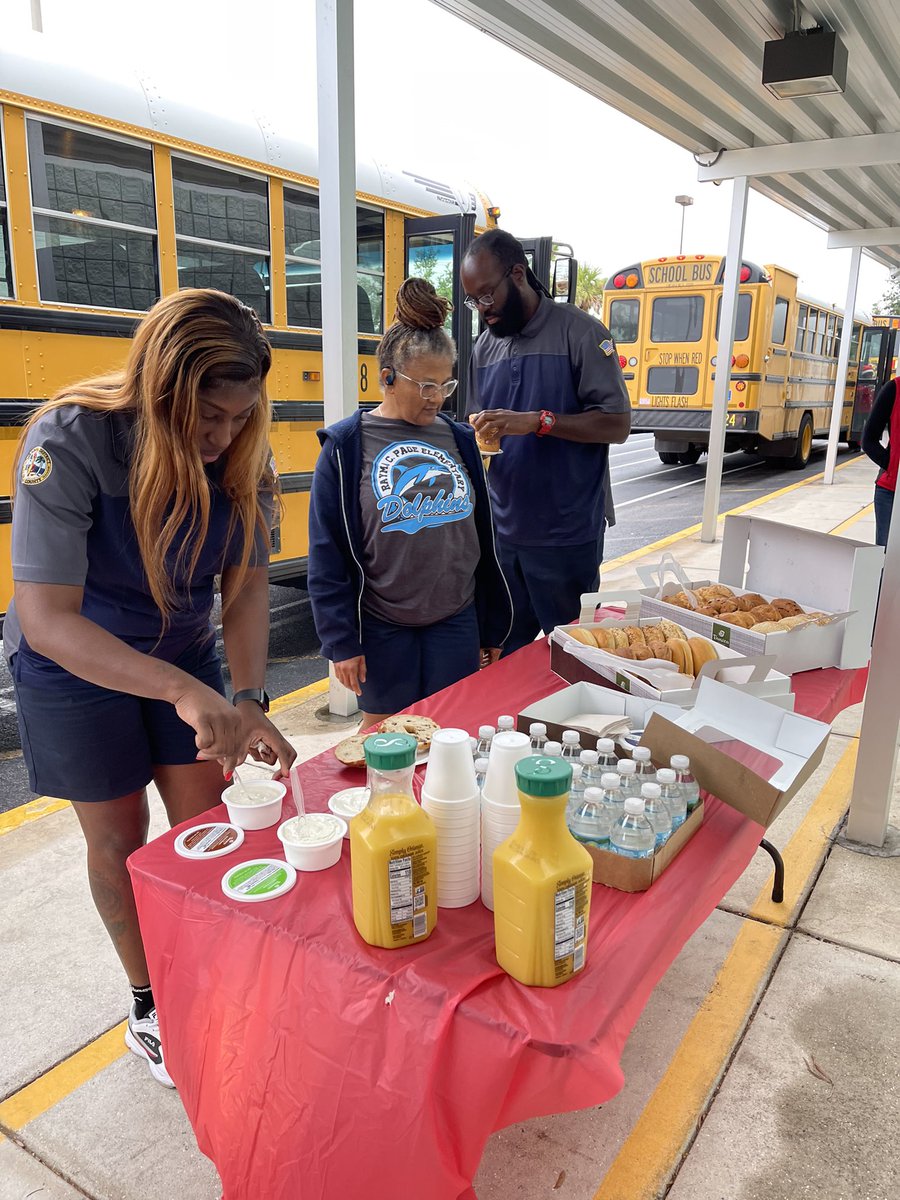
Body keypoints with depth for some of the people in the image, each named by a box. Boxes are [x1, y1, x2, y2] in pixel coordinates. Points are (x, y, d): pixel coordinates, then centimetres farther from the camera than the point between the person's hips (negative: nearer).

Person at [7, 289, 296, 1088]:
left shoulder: (242, 456, -17)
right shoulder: (68, 443, -31)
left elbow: (248, 587, -13)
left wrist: (247, 702, -27)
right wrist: (185, 692, -47)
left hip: (183, 658, 4)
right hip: (73, 665, -3)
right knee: (119, 838, 10)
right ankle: (149, 1004, 32)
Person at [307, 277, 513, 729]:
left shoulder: (459, 440, 4)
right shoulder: (347, 447, -8)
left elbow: (482, 541, 10)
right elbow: (327, 558, -7)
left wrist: (492, 627, 12)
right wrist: (341, 642, -10)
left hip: (456, 624, 3)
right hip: (382, 630, -3)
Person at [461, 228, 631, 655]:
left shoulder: (580, 332, -7)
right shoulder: (485, 346, 10)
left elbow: (617, 424, -12)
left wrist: (537, 421, -23)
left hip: (566, 537, -5)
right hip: (502, 532, 5)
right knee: (504, 655, 14)